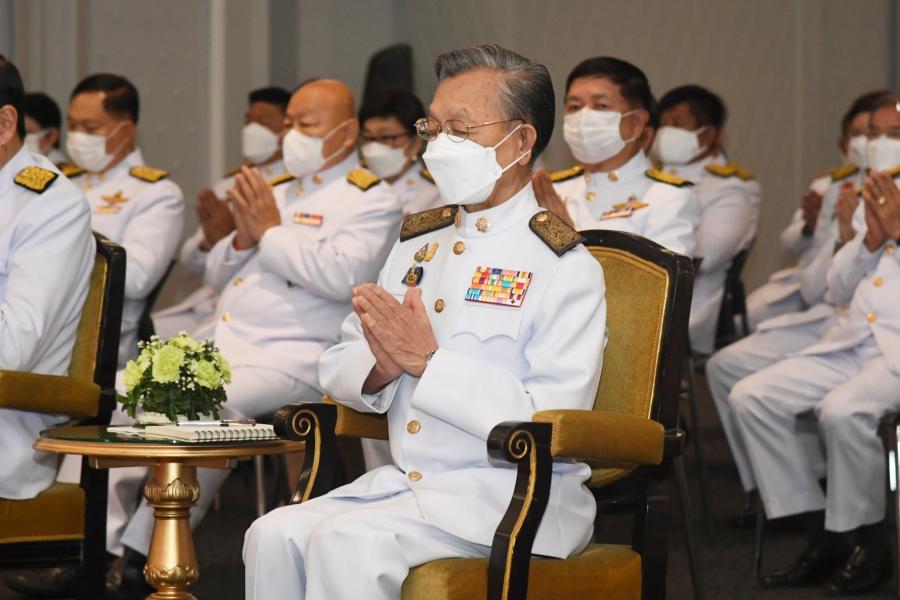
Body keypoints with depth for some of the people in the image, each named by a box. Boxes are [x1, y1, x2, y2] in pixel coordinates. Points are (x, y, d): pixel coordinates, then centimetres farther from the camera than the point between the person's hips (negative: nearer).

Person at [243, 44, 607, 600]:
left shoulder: (565, 267, -7)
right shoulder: (418, 241, 16)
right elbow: (338, 368, 16)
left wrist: (427, 361, -18)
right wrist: (381, 367, -9)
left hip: (516, 495, -6)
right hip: (404, 481, 6)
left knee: (345, 543, -27)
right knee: (275, 536, -18)